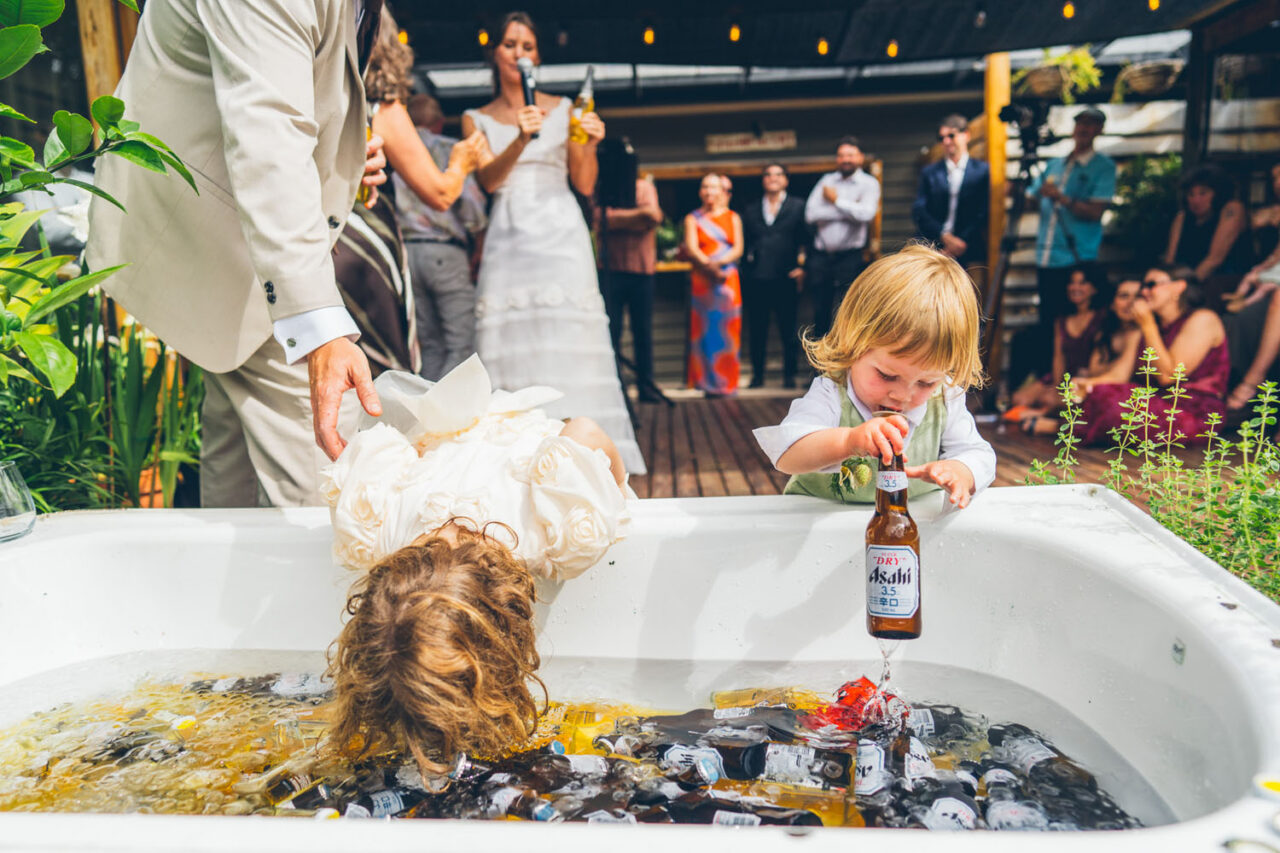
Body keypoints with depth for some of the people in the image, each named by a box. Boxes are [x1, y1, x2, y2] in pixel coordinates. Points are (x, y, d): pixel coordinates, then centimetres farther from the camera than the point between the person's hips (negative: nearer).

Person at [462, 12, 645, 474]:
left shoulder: (563, 109, 12)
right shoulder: (477, 119, 13)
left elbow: (585, 184, 8)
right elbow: (487, 180, -4)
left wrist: (589, 146, -10)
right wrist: (521, 140, -19)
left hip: (560, 235, 0)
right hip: (507, 240, 1)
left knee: (569, 340, -8)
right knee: (511, 345, -6)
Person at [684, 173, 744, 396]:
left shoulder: (733, 218, 14)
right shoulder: (692, 219, 11)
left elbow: (738, 249, 3)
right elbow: (691, 249, -1)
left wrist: (719, 262, -15)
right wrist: (709, 266, -17)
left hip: (728, 280, 1)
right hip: (701, 281, -1)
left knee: (727, 330, -1)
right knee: (704, 329, -5)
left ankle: (726, 382, 4)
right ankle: (708, 383, -2)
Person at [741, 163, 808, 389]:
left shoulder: (797, 207, 10)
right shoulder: (751, 211, 16)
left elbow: (806, 240, 4)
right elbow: (744, 243, 13)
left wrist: (802, 267, -9)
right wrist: (746, 272, 1)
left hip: (785, 278, -2)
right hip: (756, 279, 2)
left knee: (788, 329, 1)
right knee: (757, 330, 6)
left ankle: (789, 375, 10)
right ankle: (757, 374, 15)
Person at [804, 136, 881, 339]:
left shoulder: (869, 183, 4)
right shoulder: (826, 180, 12)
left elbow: (866, 213, -15)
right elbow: (811, 214, -3)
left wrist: (836, 200, -5)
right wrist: (849, 211, -5)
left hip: (850, 256, -3)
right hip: (821, 256, 3)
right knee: (820, 313, 7)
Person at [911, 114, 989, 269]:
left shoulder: (982, 171, 8)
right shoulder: (929, 172, 13)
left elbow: (984, 213, 2)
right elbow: (918, 211, 2)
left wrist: (963, 242, -10)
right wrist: (944, 236, -11)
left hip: (967, 253, -1)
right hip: (932, 250, 1)